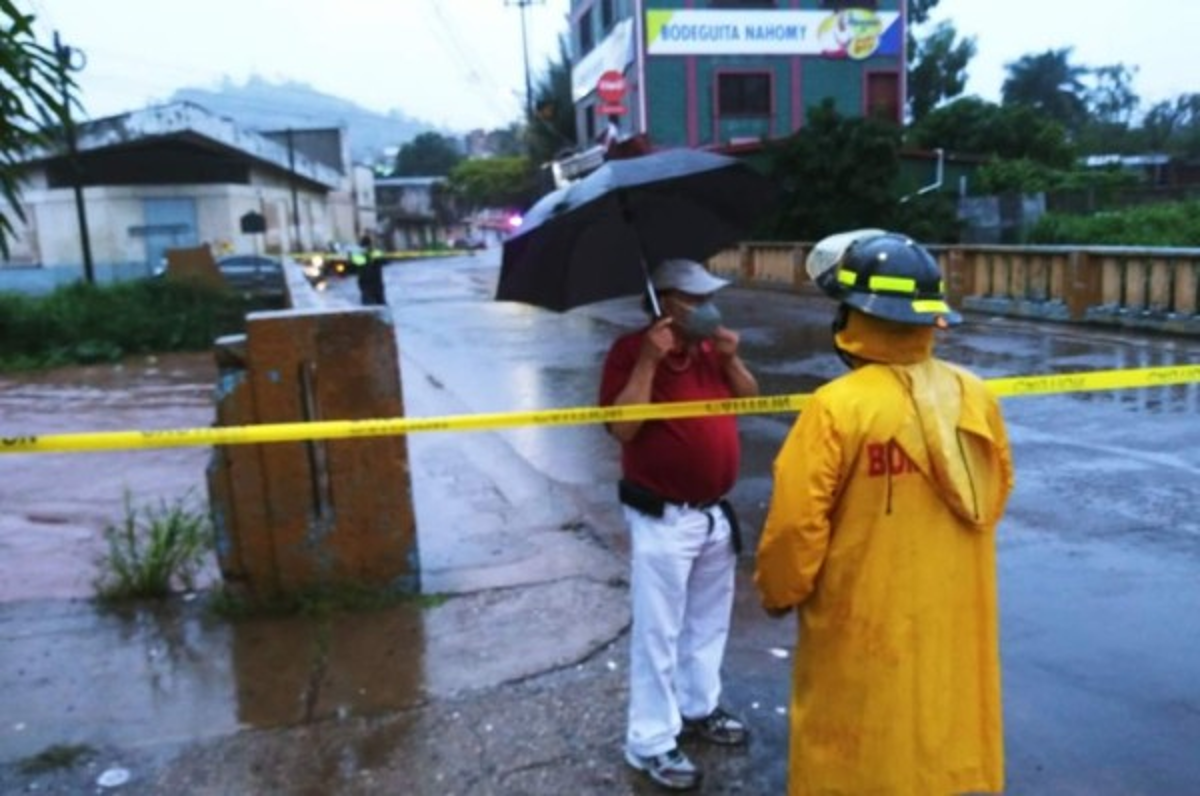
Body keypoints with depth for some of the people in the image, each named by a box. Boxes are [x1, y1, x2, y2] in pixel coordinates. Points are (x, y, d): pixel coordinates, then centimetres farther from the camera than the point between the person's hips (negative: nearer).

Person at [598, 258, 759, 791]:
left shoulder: (712, 347, 7)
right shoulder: (632, 349, -14)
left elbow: (750, 399, 10)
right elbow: (622, 427, -22)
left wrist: (731, 358, -6)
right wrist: (648, 360, -28)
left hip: (715, 511, 8)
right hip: (662, 517, -7)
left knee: (709, 620, 21)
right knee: (658, 631, 1)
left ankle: (699, 708, 40)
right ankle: (650, 742, 15)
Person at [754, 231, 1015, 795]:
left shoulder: (838, 407, -24)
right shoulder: (976, 397, -6)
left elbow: (797, 524, -20)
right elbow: (996, 494, 8)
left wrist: (778, 593, -1)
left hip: (866, 626, -5)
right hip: (955, 618, 5)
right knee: (947, 737, 24)